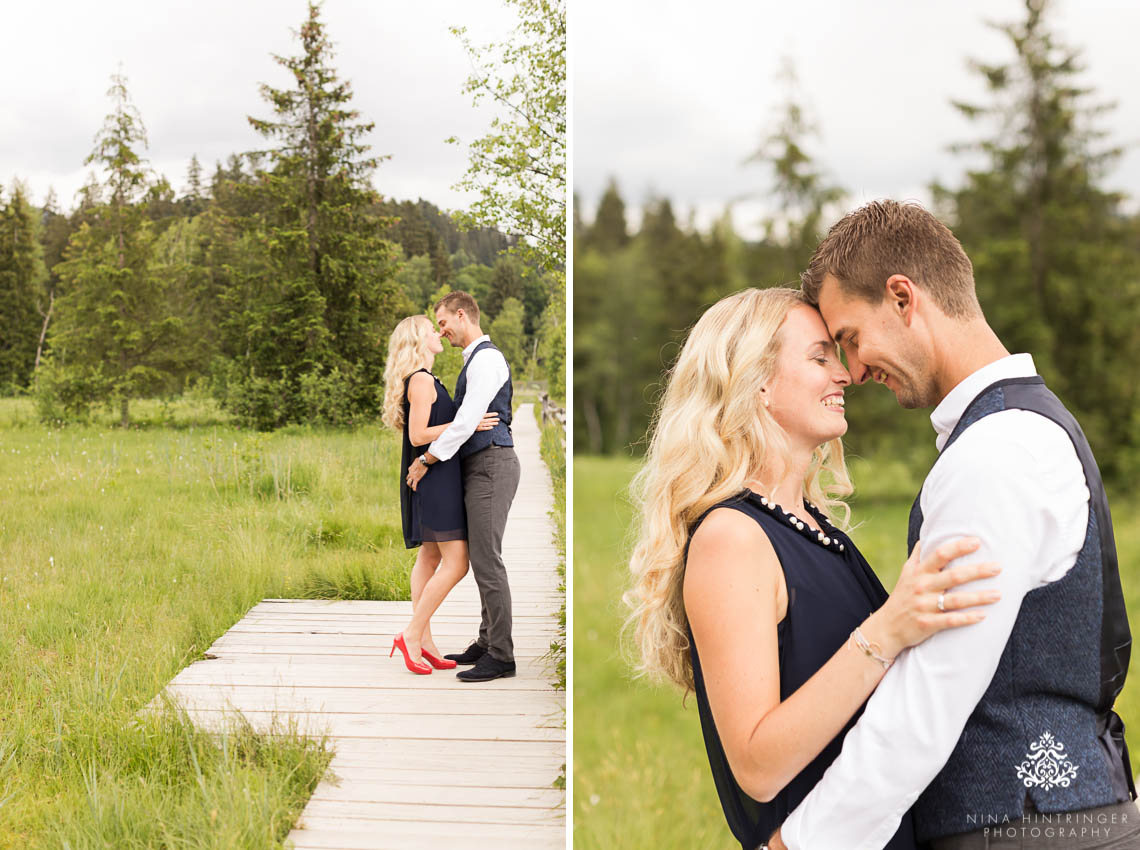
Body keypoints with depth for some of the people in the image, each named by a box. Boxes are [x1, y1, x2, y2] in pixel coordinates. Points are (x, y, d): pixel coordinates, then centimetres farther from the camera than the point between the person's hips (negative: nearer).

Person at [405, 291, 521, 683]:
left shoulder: (486, 359, -13)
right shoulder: (475, 360, 20)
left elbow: (467, 422, -18)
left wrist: (426, 461, -12)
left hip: (491, 466, -10)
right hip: (480, 467, 10)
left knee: (487, 559, -9)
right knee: (483, 558, 13)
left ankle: (501, 655, -6)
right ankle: (487, 642, 19)